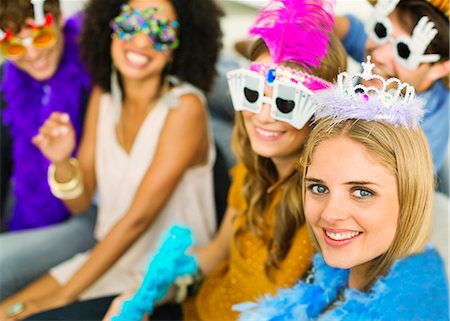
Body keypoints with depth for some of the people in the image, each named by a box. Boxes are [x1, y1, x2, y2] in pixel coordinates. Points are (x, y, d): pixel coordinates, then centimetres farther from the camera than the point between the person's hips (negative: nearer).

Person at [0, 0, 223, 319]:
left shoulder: (184, 107, -20)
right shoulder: (103, 95, -2)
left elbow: (138, 217, -21)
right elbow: (80, 202, 2)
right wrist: (62, 161, -20)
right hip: (110, 259, 6)